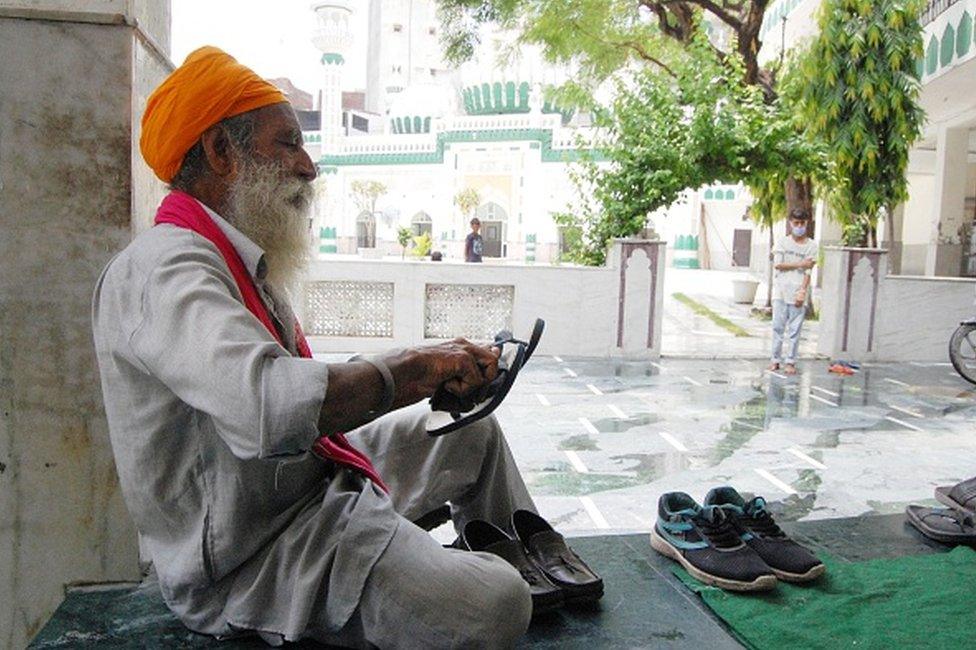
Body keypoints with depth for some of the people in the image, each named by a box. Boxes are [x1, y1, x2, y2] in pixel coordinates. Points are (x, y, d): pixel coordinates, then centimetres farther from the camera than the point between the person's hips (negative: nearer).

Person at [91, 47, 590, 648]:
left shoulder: (240, 261, 13)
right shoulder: (162, 268, -22)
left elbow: (300, 383, 10)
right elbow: (267, 402, -40)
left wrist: (431, 371, -2)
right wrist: (417, 367, -27)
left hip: (316, 476, 10)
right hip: (249, 557, -10)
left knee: (474, 428, 19)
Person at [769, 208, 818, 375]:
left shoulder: (811, 246, 5)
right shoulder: (783, 242, 7)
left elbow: (808, 272, -2)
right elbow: (777, 264, -3)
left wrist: (802, 291, -11)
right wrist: (799, 264, -8)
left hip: (798, 293, -1)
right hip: (780, 291, 1)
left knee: (794, 330, 0)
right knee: (778, 327, 2)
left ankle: (790, 362, 7)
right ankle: (776, 359, 10)